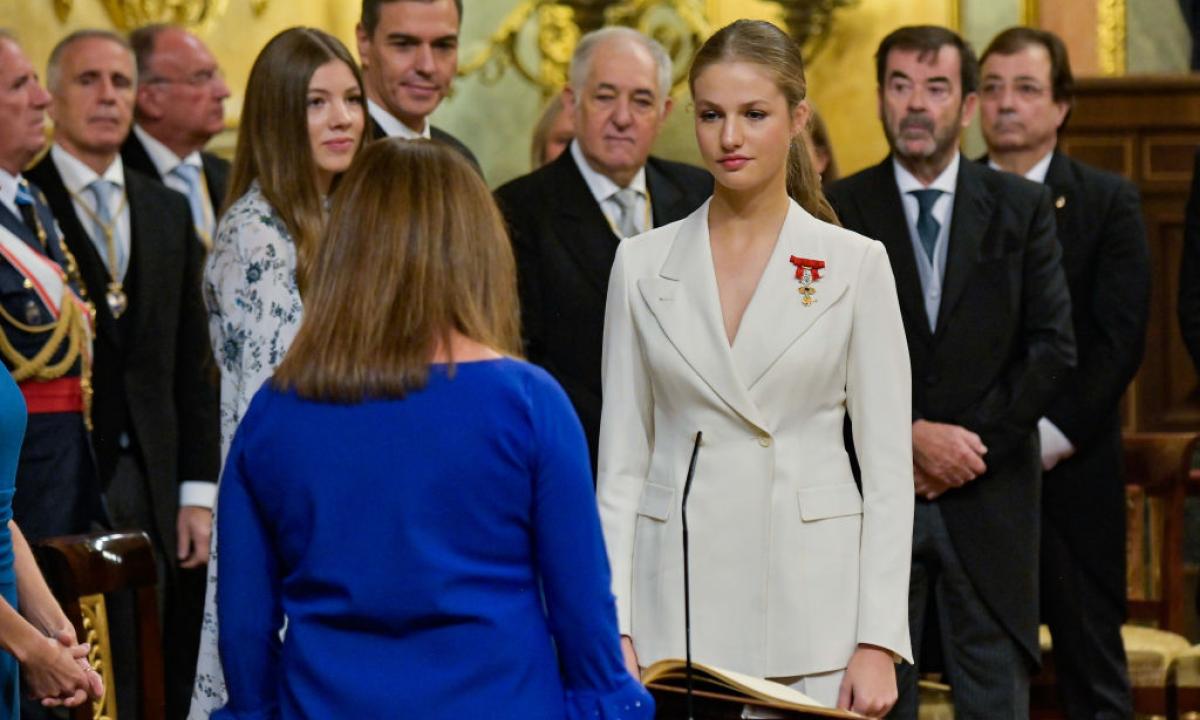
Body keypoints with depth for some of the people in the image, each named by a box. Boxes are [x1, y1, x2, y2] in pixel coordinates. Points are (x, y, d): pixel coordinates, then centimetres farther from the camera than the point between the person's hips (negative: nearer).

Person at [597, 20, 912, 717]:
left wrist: (878, 642, -7)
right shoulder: (644, 264, 6)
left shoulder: (855, 265, 1)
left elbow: (889, 469, 0)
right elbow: (622, 463, 6)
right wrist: (614, 631, -1)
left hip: (810, 601, -1)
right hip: (678, 601, 1)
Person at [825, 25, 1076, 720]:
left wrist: (973, 444, -8)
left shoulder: (1022, 208, 5)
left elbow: (1053, 346, 0)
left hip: (989, 499, 1)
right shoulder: (838, 211, 2)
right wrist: (909, 437, -13)